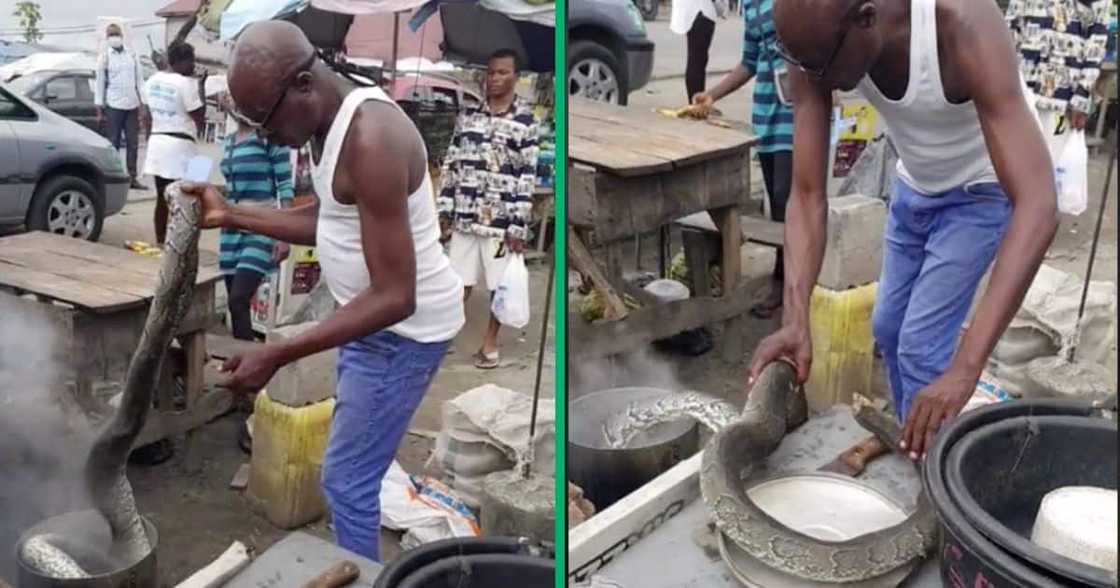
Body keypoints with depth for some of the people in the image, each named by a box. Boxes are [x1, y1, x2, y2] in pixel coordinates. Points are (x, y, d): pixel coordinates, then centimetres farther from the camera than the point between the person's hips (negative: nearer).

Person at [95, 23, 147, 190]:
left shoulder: (132, 56, 10)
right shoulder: (104, 58, 1)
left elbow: (139, 81, 12)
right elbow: (99, 84, 0)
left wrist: (143, 106, 5)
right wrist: (99, 111, -4)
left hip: (132, 106, 3)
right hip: (114, 106, -3)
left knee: (133, 143, 4)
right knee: (114, 143, 0)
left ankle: (133, 177, 10)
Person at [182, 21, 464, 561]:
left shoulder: (370, 141, -31)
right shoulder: (333, 121, 0)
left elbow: (394, 298, -32)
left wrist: (277, 355, -32)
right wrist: (231, 215, 5)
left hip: (403, 328, -10)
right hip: (373, 315, 10)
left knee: (346, 479, 0)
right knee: (355, 463, 24)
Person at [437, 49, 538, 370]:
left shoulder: (526, 121, -6)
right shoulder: (469, 115, 7)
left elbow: (527, 178, -9)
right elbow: (451, 164, 11)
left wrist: (518, 226, -13)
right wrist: (444, 209, 6)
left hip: (502, 220, -3)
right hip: (465, 216, 3)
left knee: (501, 285, 8)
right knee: (460, 282, 9)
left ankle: (490, 342, 23)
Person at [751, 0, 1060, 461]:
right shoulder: (816, 47, -27)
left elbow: (1038, 206, -47)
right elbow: (807, 196, -24)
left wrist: (965, 369, -54)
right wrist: (796, 319, -39)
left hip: (983, 190, -5)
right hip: (914, 187, 5)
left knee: (921, 344, -9)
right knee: (887, 327, 16)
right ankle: (910, 443, 38)